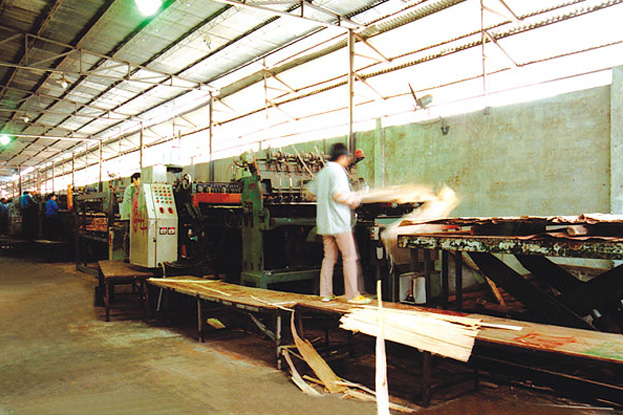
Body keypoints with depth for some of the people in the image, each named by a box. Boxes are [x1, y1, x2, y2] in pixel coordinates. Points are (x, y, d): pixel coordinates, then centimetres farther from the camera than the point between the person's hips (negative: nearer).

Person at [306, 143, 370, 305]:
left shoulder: (322, 172, 15)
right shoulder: (338, 171, -11)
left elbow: (311, 191, 24)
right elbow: (338, 195, -22)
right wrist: (353, 200, -6)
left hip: (324, 223, 9)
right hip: (339, 222, -8)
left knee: (329, 257, 13)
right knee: (349, 257, -3)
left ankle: (326, 293, 16)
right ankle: (353, 295, -2)